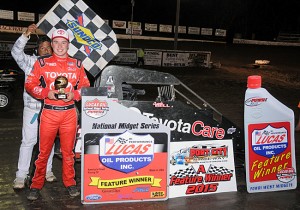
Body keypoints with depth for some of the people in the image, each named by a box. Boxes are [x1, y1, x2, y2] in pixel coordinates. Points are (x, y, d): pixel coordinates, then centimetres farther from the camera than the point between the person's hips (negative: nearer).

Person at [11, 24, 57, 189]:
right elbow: (16, 52, -16)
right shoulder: (31, 62, 0)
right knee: (28, 141, -2)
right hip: (32, 108, -3)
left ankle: (47, 171, 25)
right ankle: (21, 176, 4)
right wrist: (26, 35, -27)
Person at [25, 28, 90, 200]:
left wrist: (74, 95, -9)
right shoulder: (42, 63, 4)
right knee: (44, 151, 3)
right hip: (48, 112, -1)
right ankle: (37, 185, 16)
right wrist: (47, 93, -13)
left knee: (68, 151, 10)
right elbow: (29, 84, 3)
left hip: (70, 113, 1)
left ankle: (70, 182, 24)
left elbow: (86, 86, 11)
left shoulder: (77, 64, 8)